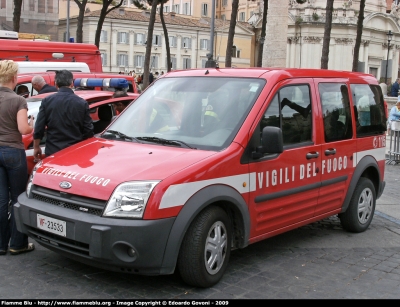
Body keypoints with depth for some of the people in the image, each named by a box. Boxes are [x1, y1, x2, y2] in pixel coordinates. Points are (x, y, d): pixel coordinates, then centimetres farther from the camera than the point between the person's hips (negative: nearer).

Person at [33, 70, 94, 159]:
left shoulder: (47, 101, -3)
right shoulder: (82, 103, -4)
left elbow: (38, 128, -2)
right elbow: (88, 131, -1)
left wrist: (36, 147, 11)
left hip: (53, 152, 0)